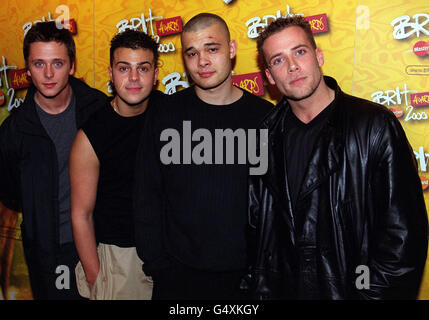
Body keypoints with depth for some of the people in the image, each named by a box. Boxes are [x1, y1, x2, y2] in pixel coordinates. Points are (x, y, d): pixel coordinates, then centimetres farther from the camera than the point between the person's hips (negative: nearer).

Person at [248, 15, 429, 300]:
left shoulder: (376, 126, -12)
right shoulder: (268, 135, 1)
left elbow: (404, 231, -14)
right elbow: (255, 222, 7)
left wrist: (376, 292, -15)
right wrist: (261, 290, 2)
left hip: (348, 288, -3)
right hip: (283, 289, 4)